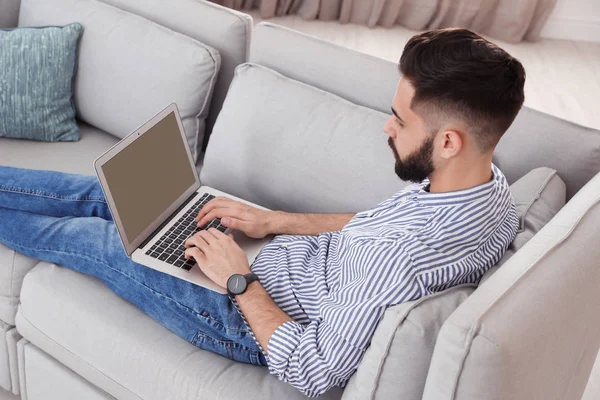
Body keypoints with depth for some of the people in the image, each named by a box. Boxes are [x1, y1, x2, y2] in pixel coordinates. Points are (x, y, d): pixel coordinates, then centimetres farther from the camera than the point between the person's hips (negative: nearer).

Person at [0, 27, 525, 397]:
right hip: (291, 257, 8)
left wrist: (240, 280, -18)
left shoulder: (403, 258, -40)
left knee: (90, 238, 8)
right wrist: (274, 221, 2)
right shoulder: (486, 178, -11)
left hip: (254, 316, -7)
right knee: (104, 192, 13)